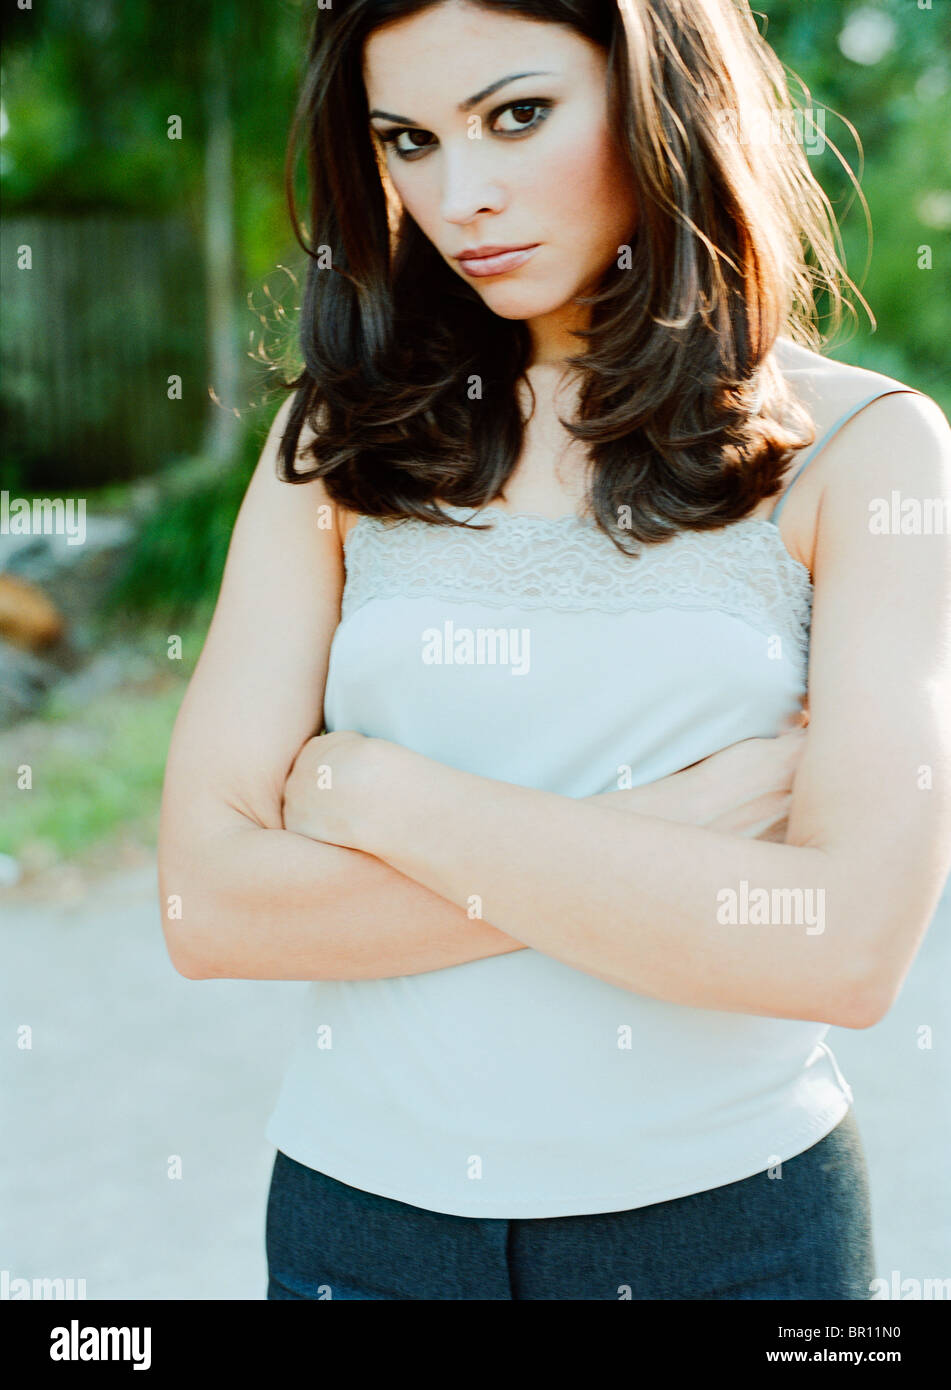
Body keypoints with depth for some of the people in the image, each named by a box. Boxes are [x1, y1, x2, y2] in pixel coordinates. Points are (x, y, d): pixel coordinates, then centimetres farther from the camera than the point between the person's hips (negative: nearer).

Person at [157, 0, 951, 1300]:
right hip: (364, 1204, 2)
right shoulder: (342, 441, -1)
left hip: (728, 1211, -1)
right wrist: (670, 836, -16)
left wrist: (378, 792, -14)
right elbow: (209, 901, -9)